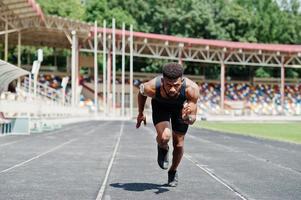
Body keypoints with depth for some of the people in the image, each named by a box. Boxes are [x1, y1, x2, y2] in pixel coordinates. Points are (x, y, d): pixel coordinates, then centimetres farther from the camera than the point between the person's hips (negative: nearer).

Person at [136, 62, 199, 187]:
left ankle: (173, 171, 37)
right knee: (164, 137, -26)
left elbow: (193, 119, -33)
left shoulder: (191, 89, -41)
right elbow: (141, 91, -12)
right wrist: (140, 113, 1)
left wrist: (187, 118, -57)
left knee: (178, 143, 7)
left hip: (181, 106, 1)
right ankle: (163, 149, 12)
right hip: (160, 106, -1)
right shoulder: (152, 87, -39)